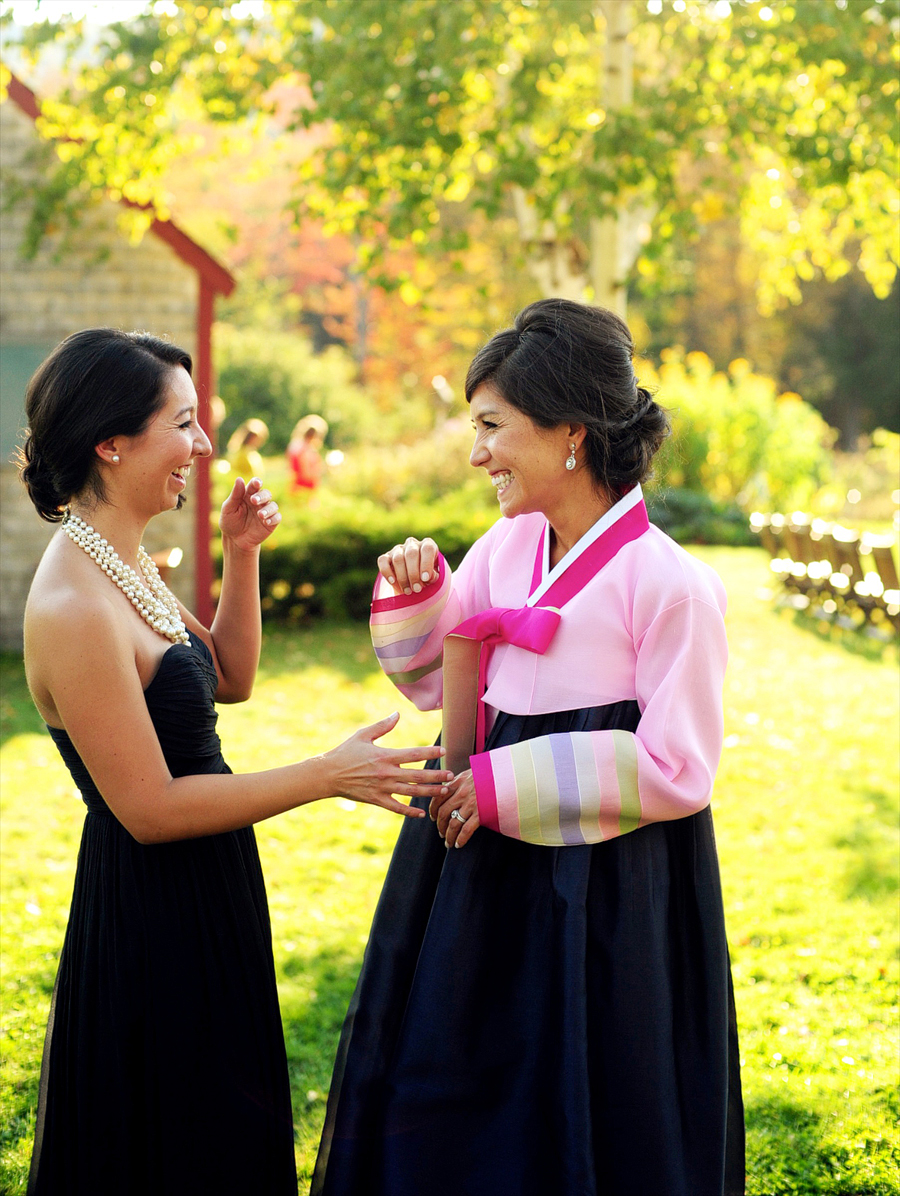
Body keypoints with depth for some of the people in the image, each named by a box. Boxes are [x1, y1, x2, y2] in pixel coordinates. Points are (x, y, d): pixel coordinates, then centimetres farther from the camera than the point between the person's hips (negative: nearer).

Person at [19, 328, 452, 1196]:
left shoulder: (126, 564, 4)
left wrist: (241, 558, 3)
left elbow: (230, 677, 17)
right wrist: (327, 776, -21)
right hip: (152, 919, -10)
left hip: (201, 904, 10)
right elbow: (149, 807, -23)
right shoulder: (73, 609, -25)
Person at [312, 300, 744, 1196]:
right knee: (443, 1111, 18)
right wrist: (415, 595, -5)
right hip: (481, 884, 7)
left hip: (601, 901, -7)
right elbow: (434, 684, 14)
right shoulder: (506, 547, 2)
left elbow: (677, 772, -17)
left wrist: (503, 787, -16)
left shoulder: (668, 583, -17)